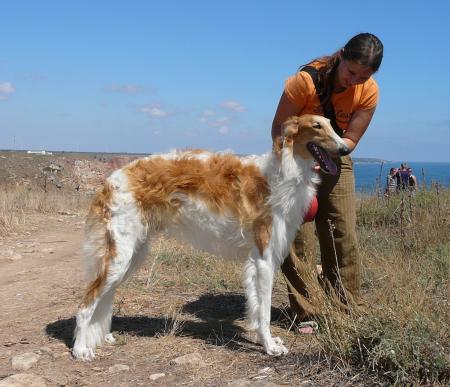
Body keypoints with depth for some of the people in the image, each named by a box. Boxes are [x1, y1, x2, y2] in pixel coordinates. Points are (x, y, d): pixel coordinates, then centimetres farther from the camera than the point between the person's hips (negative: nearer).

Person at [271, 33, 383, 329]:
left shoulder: (369, 91, -16)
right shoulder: (306, 79, -26)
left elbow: (350, 139, -12)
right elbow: (279, 127, -18)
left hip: (335, 160, 3)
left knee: (344, 236, 0)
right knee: (298, 236, -7)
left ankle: (346, 310, 10)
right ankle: (306, 313, 1)